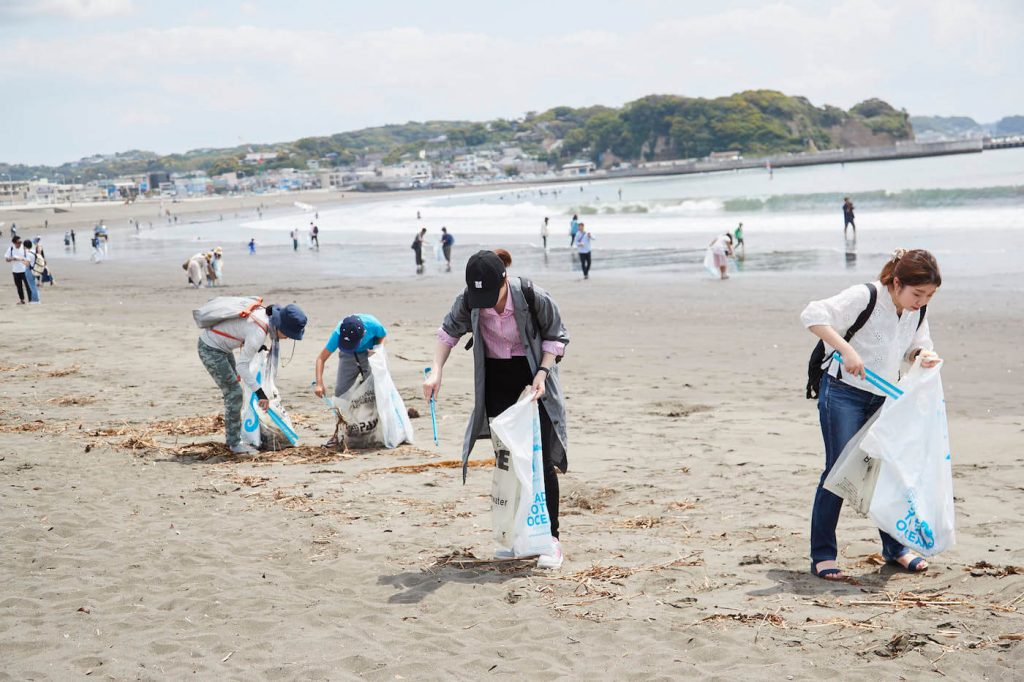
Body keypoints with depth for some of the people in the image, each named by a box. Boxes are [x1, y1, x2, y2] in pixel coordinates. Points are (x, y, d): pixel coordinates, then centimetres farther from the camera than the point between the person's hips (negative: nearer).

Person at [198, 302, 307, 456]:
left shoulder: (265, 314, -6)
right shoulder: (259, 332, -31)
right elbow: (242, 365, -30)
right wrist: (260, 392, -29)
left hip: (220, 347, 10)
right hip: (210, 349, -10)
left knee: (233, 393, 15)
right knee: (234, 393, -8)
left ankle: (232, 437, 26)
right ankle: (235, 443, -1)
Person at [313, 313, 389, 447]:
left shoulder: (372, 325, -36)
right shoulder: (338, 333, -34)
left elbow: (383, 336, -9)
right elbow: (321, 358, -30)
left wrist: (376, 350, -28)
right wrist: (319, 383, -40)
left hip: (370, 355, -1)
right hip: (348, 357, 1)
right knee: (340, 391, -5)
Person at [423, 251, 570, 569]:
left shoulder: (536, 298, -25)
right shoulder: (468, 302, -17)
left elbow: (556, 336, -8)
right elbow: (449, 331, 3)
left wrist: (543, 371, -20)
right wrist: (436, 371, -9)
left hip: (533, 375, -3)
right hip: (495, 378, 3)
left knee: (541, 458, -9)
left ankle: (551, 539, -5)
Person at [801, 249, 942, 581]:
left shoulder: (917, 311, -1)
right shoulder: (864, 297, -22)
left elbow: (915, 345, 15)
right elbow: (813, 315, -30)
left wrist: (924, 355, -10)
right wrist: (846, 349, -39)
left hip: (883, 398, 7)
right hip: (843, 393, -7)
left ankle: (894, 547, 24)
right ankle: (822, 555, 1)